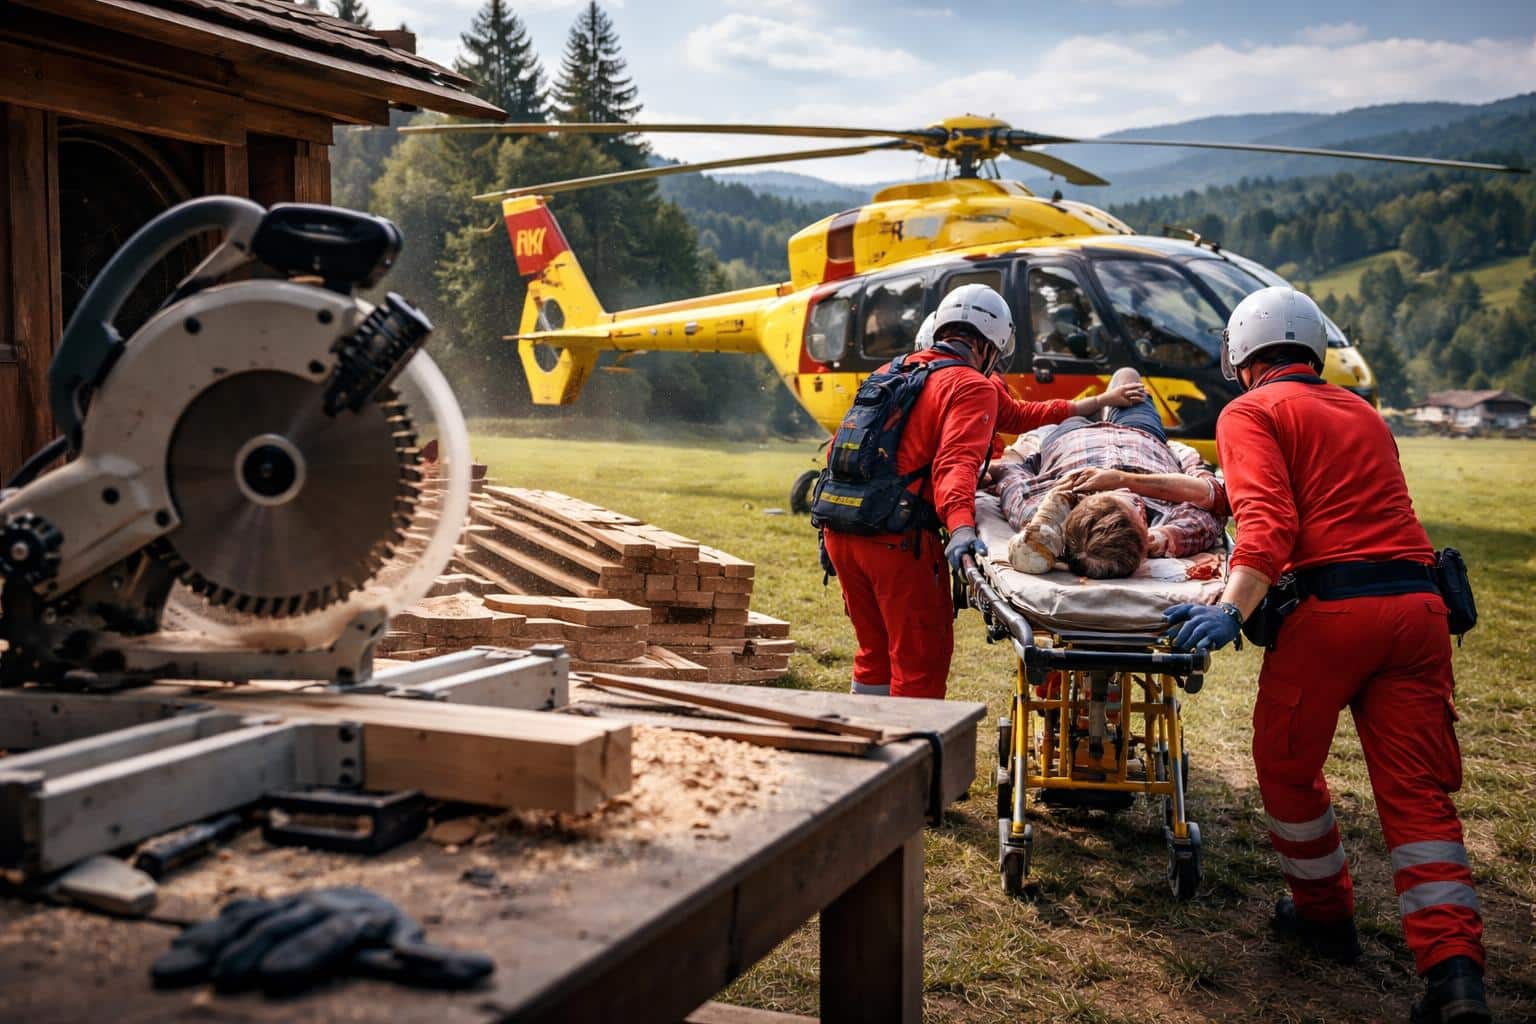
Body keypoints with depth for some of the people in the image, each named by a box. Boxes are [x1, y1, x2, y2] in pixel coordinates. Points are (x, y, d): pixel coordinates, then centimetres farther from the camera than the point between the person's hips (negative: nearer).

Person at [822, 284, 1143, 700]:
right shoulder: (973, 386, -4)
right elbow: (958, 462, -23)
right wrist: (961, 527, -38)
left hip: (839, 527, 8)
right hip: (897, 539, -8)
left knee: (875, 651, 21)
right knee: (922, 661, 4)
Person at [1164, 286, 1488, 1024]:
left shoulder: (1250, 412, 5)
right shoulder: (1362, 413, 26)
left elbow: (1269, 520, -12)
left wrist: (1232, 610, -23)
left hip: (1330, 606, -6)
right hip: (1418, 602, 6)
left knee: (1288, 767, 15)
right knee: (1415, 788, 5)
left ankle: (1325, 914, 29)